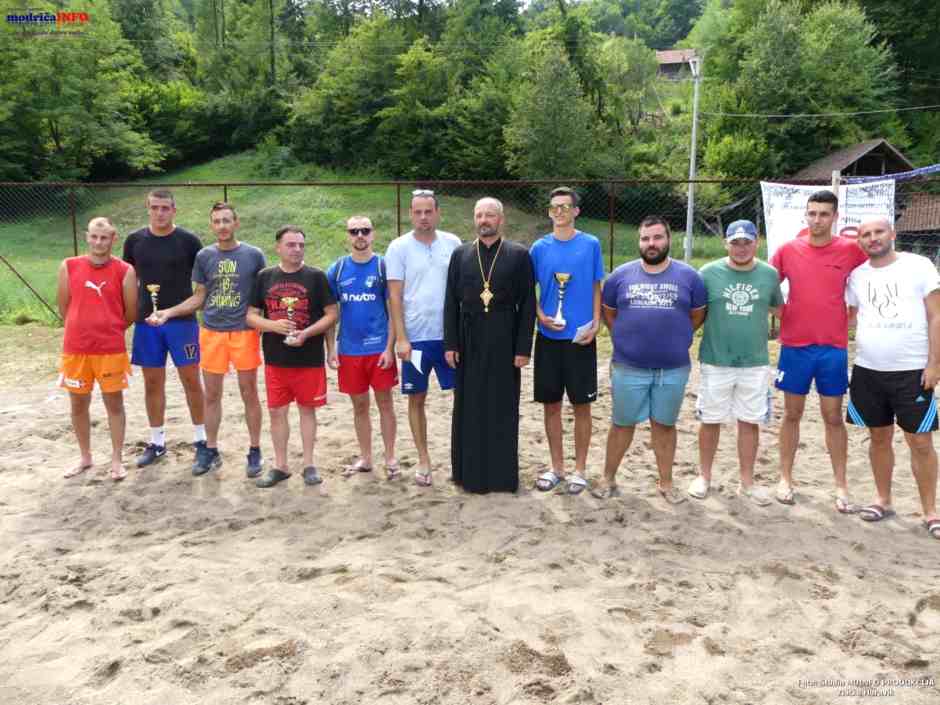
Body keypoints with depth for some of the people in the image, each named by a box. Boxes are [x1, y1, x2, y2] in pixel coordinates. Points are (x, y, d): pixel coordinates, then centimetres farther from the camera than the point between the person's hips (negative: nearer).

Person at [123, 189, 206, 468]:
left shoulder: (188, 241, -3)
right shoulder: (134, 240, 4)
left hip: (182, 321, -3)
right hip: (146, 321, 3)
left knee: (191, 380, 2)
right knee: (153, 382, 9)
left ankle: (201, 439, 15)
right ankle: (157, 442, 21)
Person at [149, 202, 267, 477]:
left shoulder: (253, 255, -2)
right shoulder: (204, 256, 4)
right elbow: (198, 298, 9)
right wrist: (168, 312, -3)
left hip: (245, 332, -2)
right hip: (211, 333, 2)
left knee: (249, 394, 6)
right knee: (212, 395, 10)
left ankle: (254, 451, 18)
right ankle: (211, 450, 24)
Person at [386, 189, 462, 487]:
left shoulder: (452, 243, 3)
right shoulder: (399, 247, -3)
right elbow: (395, 297, -4)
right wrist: (401, 339, -10)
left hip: (450, 335, 1)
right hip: (416, 338, -1)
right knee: (416, 399, 8)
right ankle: (423, 460, 21)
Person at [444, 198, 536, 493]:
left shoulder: (519, 255, 0)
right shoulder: (460, 254, 6)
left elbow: (527, 304, -3)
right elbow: (451, 302, 6)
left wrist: (523, 348, -8)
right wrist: (450, 344, -1)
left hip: (504, 342, -2)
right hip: (469, 341, 2)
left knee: (503, 408, 5)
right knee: (469, 408, 8)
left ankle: (502, 473, 17)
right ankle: (469, 471, 20)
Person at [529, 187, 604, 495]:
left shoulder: (590, 244, 0)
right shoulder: (540, 247, 3)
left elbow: (596, 288, 4)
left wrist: (595, 324, -9)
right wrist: (541, 317, -9)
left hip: (580, 338, -1)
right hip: (548, 337, 2)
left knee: (581, 405, 5)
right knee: (551, 404, 8)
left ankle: (579, 469, 18)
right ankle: (556, 467, 23)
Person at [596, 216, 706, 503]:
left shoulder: (688, 276, -1)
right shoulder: (620, 275, 0)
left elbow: (698, 315, 9)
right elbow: (608, 312, 12)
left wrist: (673, 338, 8)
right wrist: (627, 338, 8)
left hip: (673, 369, 0)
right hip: (628, 368, 0)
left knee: (664, 425, 12)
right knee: (622, 424, 10)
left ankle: (666, 483, 25)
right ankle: (609, 479, 24)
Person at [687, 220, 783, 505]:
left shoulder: (769, 274, 0)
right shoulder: (709, 272, -5)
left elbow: (778, 308, 16)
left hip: (755, 363, 1)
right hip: (715, 361, -1)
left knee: (750, 422, 8)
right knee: (710, 420, 9)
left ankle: (747, 482, 23)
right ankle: (704, 476, 26)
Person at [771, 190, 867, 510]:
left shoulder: (850, 250, -3)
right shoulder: (788, 250, -1)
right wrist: (780, 311, -2)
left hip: (834, 347, 0)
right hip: (795, 346, 1)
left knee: (833, 417, 7)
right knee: (792, 414, 10)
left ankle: (841, 486, 17)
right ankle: (785, 479, 21)